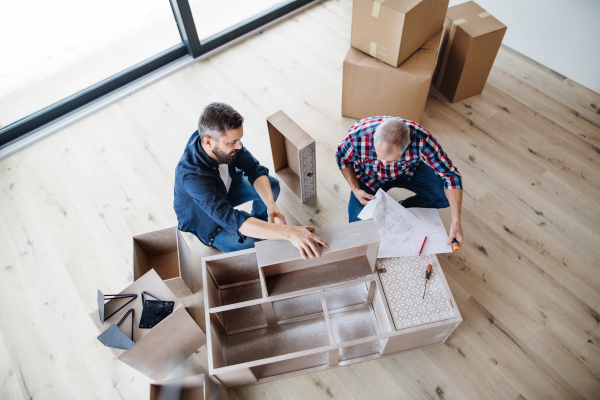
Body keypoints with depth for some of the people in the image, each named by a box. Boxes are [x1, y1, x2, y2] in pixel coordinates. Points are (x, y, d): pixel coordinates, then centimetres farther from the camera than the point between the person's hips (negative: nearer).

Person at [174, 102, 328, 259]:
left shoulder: (226, 138, -26)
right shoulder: (192, 175, -44)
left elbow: (254, 169, -18)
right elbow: (231, 219, -51)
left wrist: (271, 204, -36)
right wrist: (289, 232, -58)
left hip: (226, 188, 6)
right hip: (204, 218, -6)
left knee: (272, 185, -7)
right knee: (250, 245, -23)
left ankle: (259, 224, 19)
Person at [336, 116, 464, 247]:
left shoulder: (421, 139, -38)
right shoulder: (357, 135, -37)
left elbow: (450, 175, -29)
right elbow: (342, 158, -12)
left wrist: (456, 222, -35)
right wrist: (355, 190, -23)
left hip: (408, 171, 1)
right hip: (370, 176, 0)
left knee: (446, 197, -20)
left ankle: (404, 206, 6)